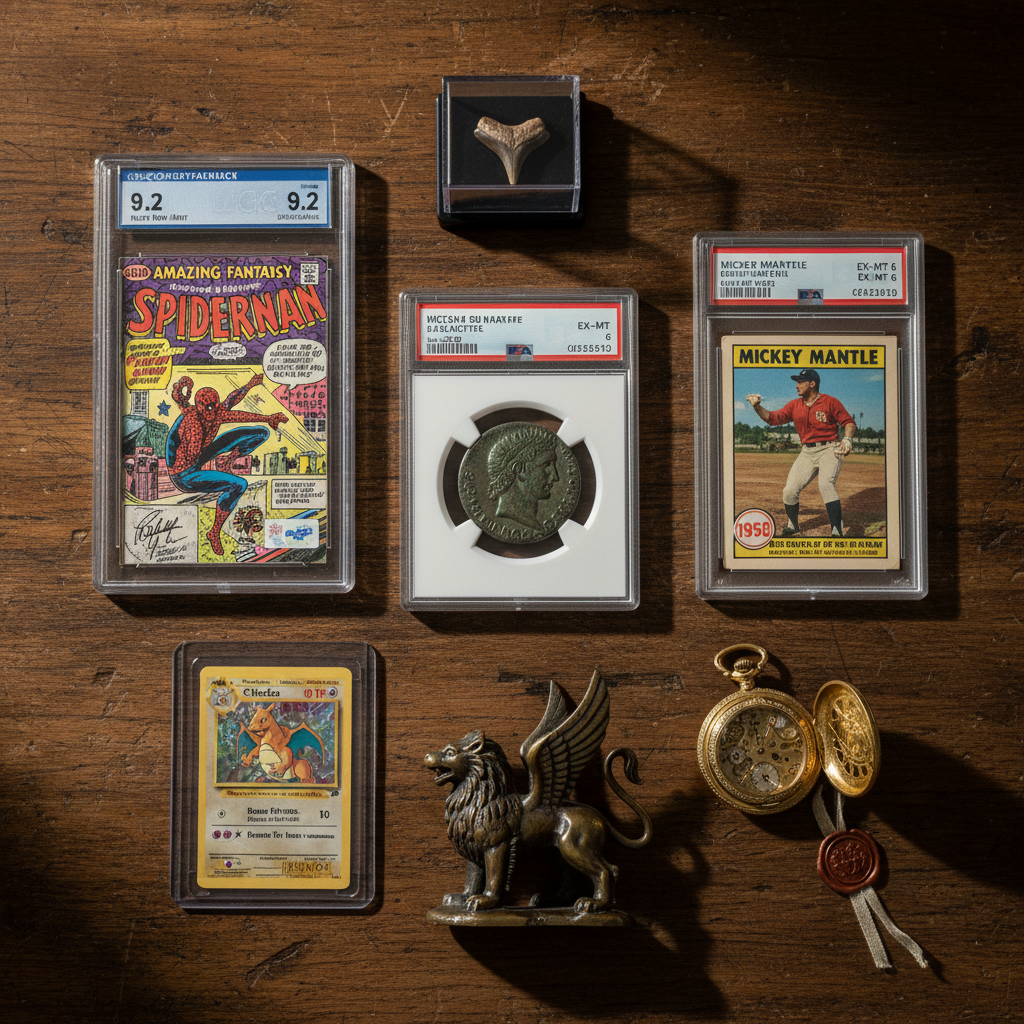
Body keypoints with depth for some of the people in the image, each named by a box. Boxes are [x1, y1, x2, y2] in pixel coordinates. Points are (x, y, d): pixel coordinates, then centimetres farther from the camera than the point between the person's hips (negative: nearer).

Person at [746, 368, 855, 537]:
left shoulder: (830, 402, -4)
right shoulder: (794, 406, 10)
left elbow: (849, 423, -3)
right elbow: (773, 418, 4)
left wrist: (847, 439, -21)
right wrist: (757, 407, -12)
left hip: (829, 450, -5)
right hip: (807, 452, 5)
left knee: (825, 485, -29)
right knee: (789, 491, -1)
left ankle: (837, 532, -29)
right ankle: (793, 525, 26)